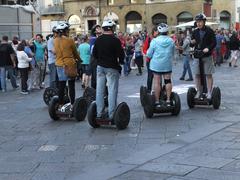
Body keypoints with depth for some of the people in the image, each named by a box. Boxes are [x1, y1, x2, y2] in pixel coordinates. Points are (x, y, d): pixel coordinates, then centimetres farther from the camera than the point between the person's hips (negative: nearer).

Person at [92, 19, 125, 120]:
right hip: (112, 68, -5)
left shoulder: (98, 40, 1)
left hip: (100, 67, 5)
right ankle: (111, 115, -1)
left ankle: (99, 114, 14)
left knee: (100, 91, 10)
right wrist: (120, 62, 8)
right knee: (112, 91, 0)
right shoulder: (115, 40, -13)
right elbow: (121, 54, -12)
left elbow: (94, 54, 7)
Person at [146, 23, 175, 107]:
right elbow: (173, 53, 11)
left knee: (157, 82, 1)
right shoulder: (171, 41, -1)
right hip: (167, 65, 2)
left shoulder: (154, 41, -10)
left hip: (157, 65, -2)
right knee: (168, 81, 9)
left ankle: (157, 102, 3)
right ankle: (168, 100, 9)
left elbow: (149, 54, -5)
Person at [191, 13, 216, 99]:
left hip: (207, 56, -4)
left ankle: (209, 92, 5)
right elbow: (192, 44, 15)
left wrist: (208, 48, -21)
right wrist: (192, 42, -9)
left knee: (209, 75, 0)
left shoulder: (209, 31, -2)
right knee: (197, 75, 5)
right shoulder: (195, 32, 9)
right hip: (197, 56, 4)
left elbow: (214, 42, -4)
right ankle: (199, 91, 17)